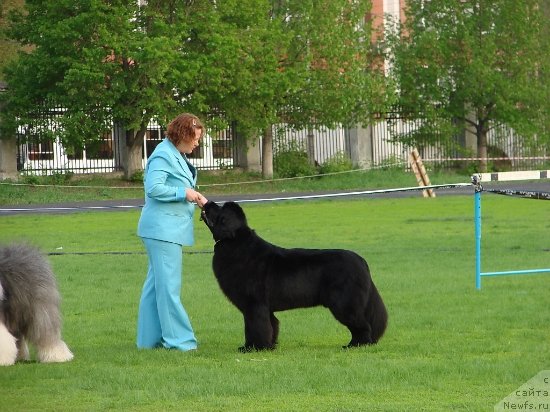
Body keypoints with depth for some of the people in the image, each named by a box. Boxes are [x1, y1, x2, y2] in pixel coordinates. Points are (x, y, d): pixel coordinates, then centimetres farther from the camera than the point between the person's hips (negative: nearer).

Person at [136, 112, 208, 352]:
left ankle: (149, 339, 16)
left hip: (170, 229, 11)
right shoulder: (163, 156, -14)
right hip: (163, 229, -11)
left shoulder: (177, 156, 18)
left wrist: (194, 197, 10)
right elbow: (154, 188, -23)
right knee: (169, 285, -9)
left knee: (156, 283, 12)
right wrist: (184, 193, -18)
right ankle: (178, 339, -9)